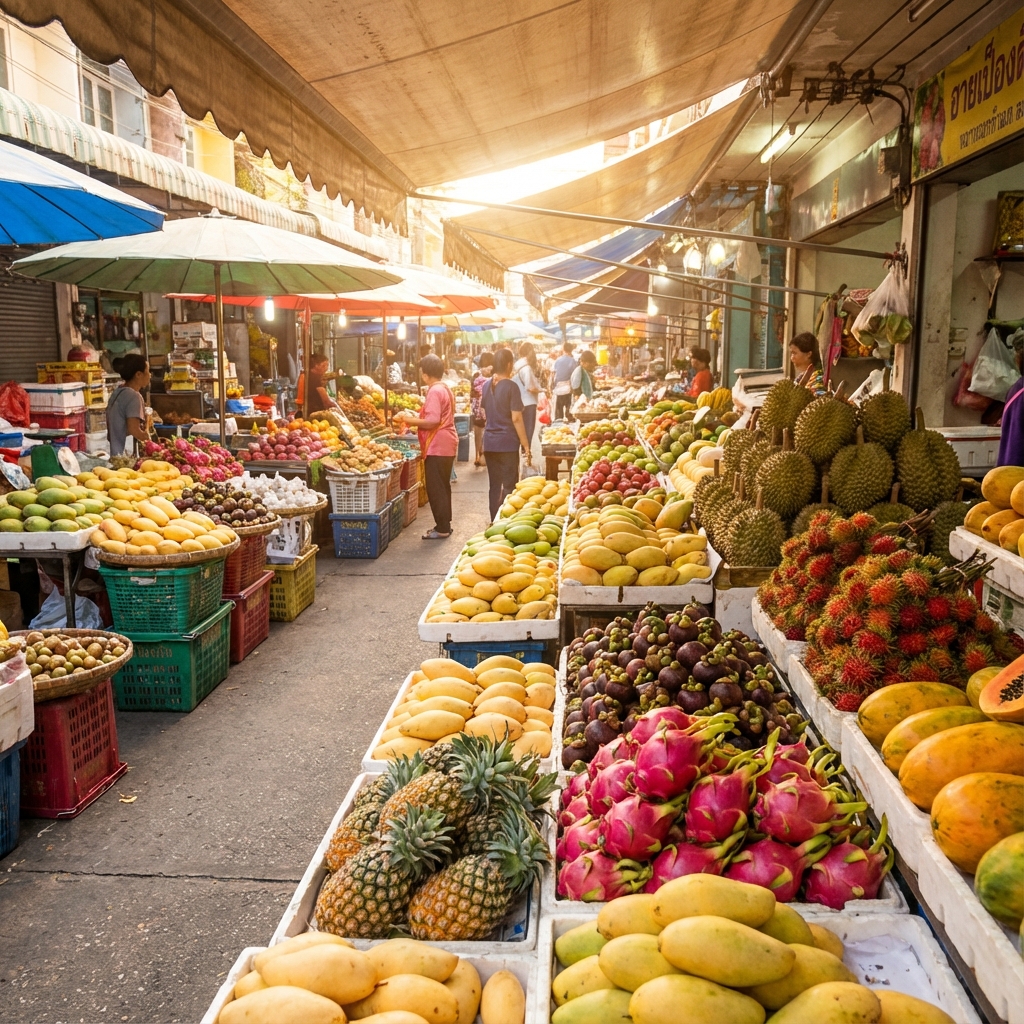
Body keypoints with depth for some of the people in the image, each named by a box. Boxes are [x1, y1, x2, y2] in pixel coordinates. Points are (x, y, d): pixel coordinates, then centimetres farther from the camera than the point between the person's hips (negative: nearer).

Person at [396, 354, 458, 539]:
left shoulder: (434, 391, -17)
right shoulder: (445, 388, 14)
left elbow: (432, 421, -24)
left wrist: (410, 420, -13)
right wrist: (417, 416, 16)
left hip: (437, 447, -10)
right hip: (446, 444, 10)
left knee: (435, 488, -4)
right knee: (442, 486, 16)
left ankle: (442, 528, -1)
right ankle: (444, 525, 22)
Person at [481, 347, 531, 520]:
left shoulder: (487, 385, 6)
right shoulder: (511, 386, -13)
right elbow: (516, 418, -15)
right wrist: (525, 444, -10)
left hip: (489, 442, 6)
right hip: (507, 442, -6)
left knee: (494, 485, 13)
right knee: (509, 486, 2)